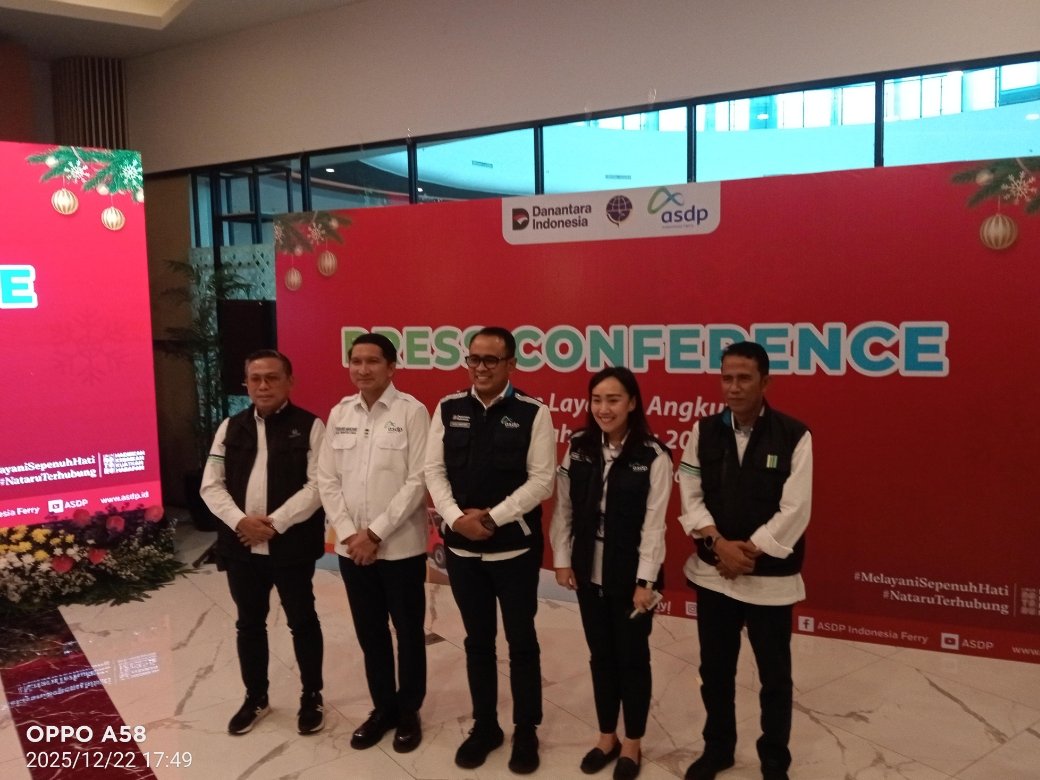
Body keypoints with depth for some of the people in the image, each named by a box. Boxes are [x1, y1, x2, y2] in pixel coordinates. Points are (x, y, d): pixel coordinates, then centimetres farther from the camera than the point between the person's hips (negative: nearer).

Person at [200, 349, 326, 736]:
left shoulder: (309, 426, -5)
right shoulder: (231, 428, 7)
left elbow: (317, 485, -13)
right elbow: (211, 485, 3)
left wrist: (276, 523, -18)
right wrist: (241, 521, -13)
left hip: (292, 544, -4)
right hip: (241, 545, 4)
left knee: (302, 621, 10)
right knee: (249, 623, 17)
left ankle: (311, 697, 29)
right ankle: (255, 697, 36)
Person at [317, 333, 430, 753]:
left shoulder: (411, 411, -9)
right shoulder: (339, 414, 5)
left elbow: (417, 481, -13)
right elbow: (327, 479, 5)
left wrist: (376, 533, -14)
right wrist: (348, 533, -5)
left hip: (400, 546, -4)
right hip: (351, 547, 4)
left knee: (408, 632, 11)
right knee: (370, 632, 16)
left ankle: (408, 711, 29)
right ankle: (383, 707, 34)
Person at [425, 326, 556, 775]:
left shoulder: (533, 413, -7)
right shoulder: (448, 409, 3)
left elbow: (542, 480, -10)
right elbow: (434, 470, 2)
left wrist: (492, 518, -16)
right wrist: (456, 517, -13)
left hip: (515, 548, -3)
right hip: (462, 547, 3)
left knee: (522, 642, 10)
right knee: (477, 641, 16)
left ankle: (526, 732, 28)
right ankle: (484, 726, 34)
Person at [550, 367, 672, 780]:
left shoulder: (654, 457, -13)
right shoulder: (578, 448, -1)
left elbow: (654, 523, -13)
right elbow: (563, 508, 3)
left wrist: (646, 581, -13)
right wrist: (562, 559, 1)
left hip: (630, 575, -3)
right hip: (589, 572, 4)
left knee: (632, 657, 13)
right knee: (601, 655, 17)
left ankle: (632, 743, 32)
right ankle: (607, 736, 36)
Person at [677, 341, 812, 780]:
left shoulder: (794, 435, -10)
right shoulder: (704, 431, 0)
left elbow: (795, 510, -13)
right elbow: (690, 495, -2)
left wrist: (747, 551, -14)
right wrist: (720, 544, -14)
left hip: (771, 577, -3)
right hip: (712, 572, 3)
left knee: (774, 676, 12)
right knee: (715, 670, 17)